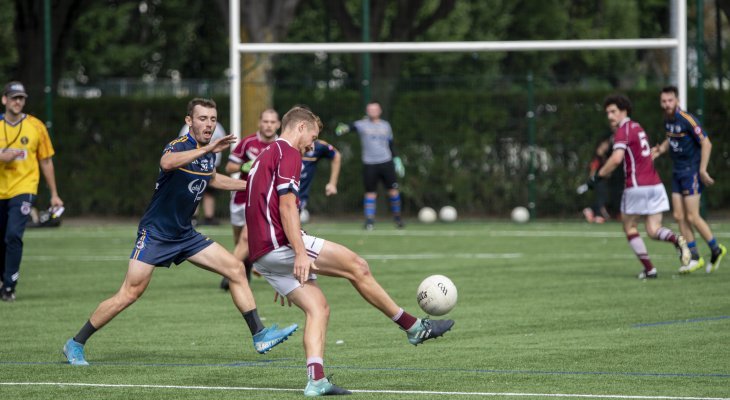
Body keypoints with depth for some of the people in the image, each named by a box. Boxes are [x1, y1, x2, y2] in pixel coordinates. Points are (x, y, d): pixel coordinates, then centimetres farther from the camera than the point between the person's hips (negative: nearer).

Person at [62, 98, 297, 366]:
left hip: (185, 235, 8)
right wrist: (206, 149, -55)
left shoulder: (208, 152, 5)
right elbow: (167, 163, -46)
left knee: (236, 269, -2)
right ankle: (76, 344, 2)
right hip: (155, 233, -7)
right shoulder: (179, 145, -19)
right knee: (130, 294, -10)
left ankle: (259, 336, 3)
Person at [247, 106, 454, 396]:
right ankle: (414, 327, 4)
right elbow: (286, 204, -18)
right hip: (281, 243, -10)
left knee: (318, 307, 6)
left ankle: (316, 380, -10)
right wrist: (300, 253, -24)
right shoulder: (288, 153, -5)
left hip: (261, 254, 10)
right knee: (357, 267, -3)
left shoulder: (264, 157, 26)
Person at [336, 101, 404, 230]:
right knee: (370, 192, 0)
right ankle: (369, 220, 6)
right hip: (369, 164, -2)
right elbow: (353, 126, -21)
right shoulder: (362, 124, -1)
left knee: (393, 190, 0)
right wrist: (343, 128, -43)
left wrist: (396, 159, 18)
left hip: (386, 162, 2)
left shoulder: (385, 125, 11)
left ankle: (397, 216, 18)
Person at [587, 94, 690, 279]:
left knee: (630, 227, 11)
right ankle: (677, 240, -23)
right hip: (655, 185, 7)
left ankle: (649, 269, 5)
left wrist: (598, 176, -14)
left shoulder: (623, 131, -9)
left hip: (637, 186, -7)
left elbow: (616, 159, -23)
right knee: (653, 231, 7)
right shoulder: (637, 127, 18)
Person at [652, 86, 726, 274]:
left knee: (692, 217, -7)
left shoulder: (687, 119, -19)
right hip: (678, 172, 8)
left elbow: (706, 143, -18)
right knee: (679, 216, 4)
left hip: (692, 171, -8)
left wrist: (702, 170, -20)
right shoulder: (667, 119, 6)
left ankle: (716, 250, 11)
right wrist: (660, 149, 5)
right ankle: (695, 258, 11)